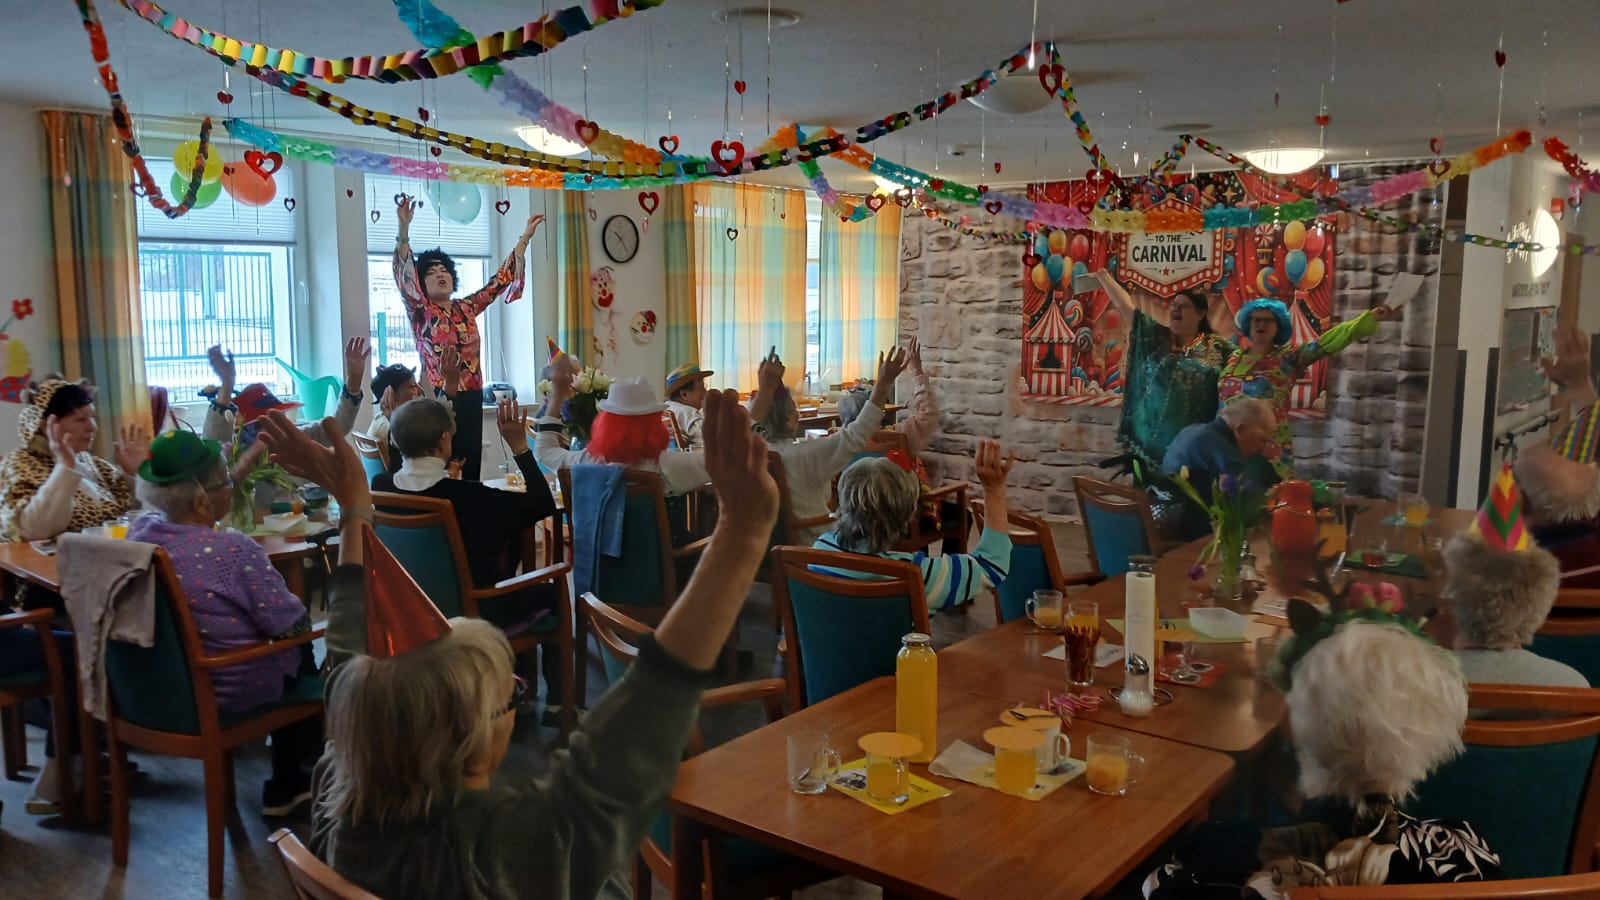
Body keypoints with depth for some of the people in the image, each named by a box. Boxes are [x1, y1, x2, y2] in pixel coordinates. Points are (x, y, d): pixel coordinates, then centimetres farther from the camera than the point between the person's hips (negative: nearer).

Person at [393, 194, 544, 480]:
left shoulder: (467, 308, 13)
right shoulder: (420, 312, 0)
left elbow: (498, 281, 15)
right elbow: (404, 274, -15)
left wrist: (525, 238, 12)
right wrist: (403, 228, -30)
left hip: (470, 399, 5)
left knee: (470, 465, 4)